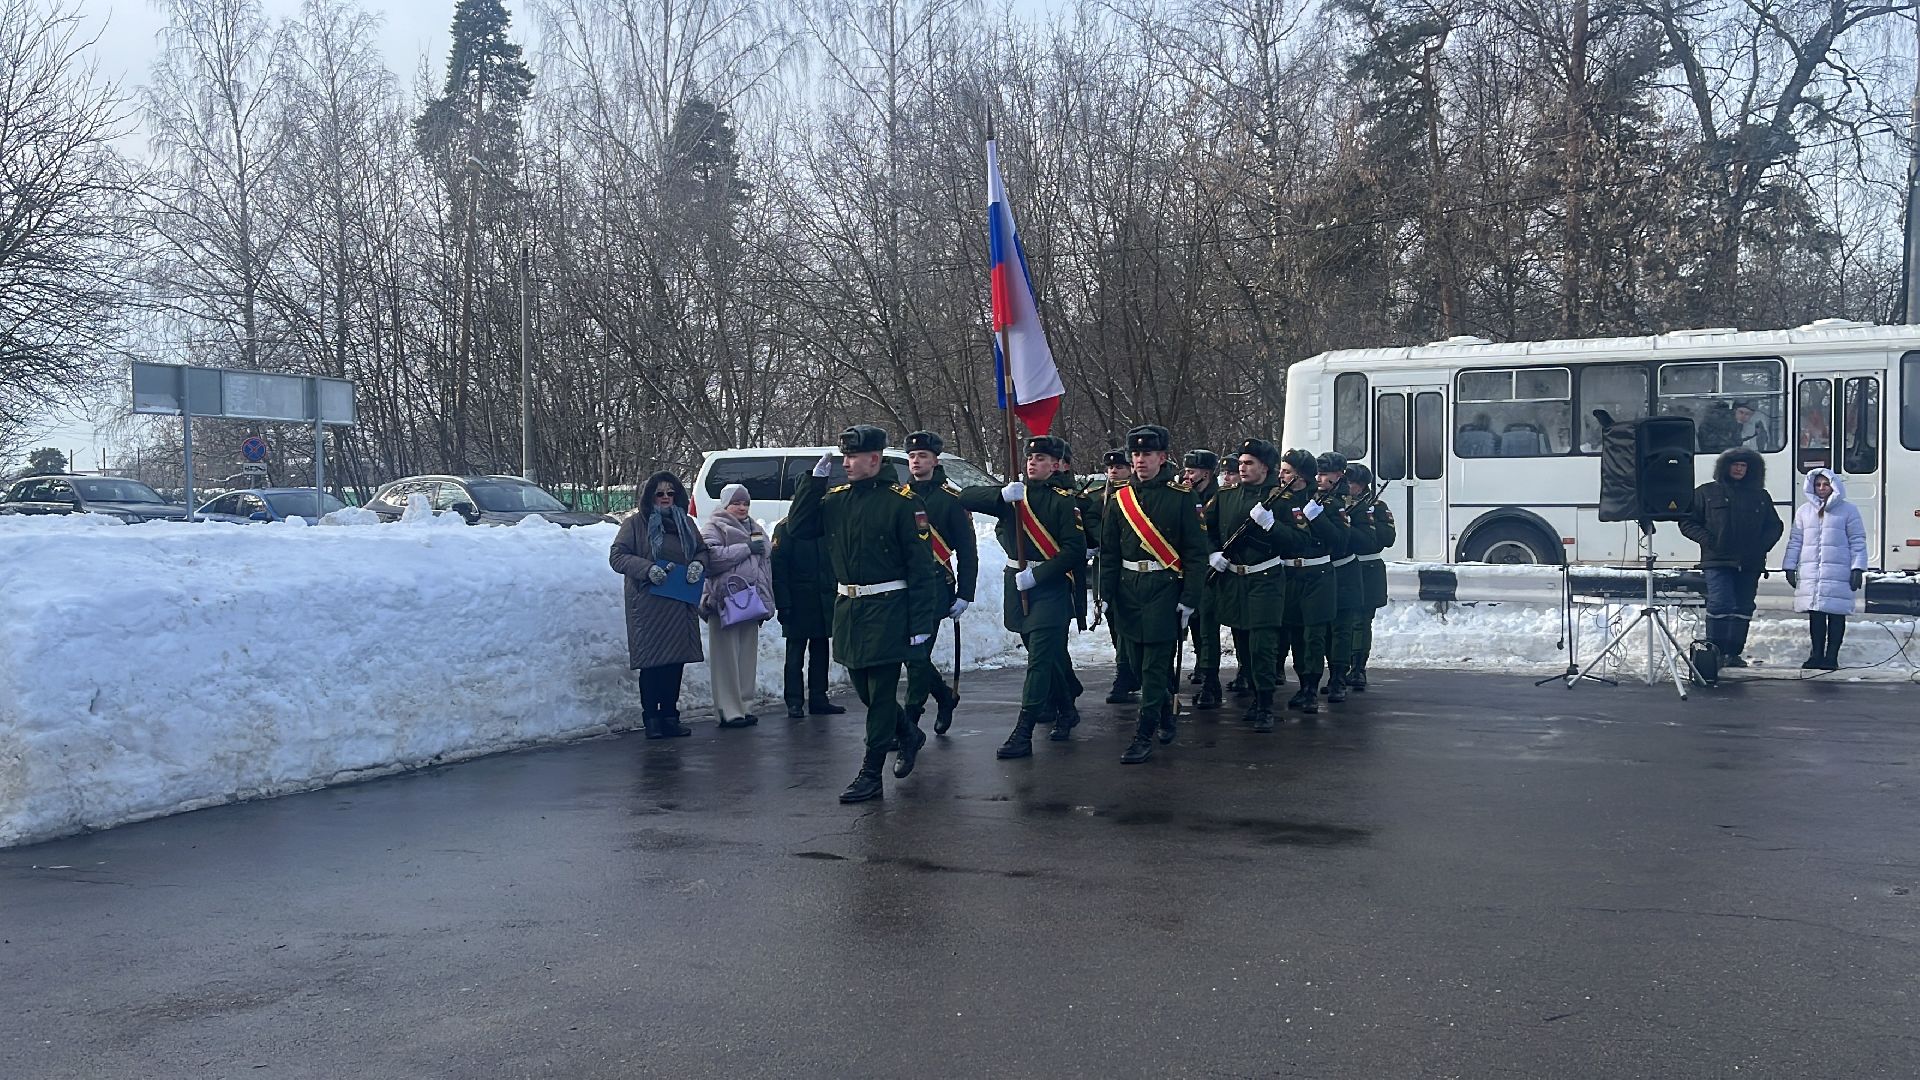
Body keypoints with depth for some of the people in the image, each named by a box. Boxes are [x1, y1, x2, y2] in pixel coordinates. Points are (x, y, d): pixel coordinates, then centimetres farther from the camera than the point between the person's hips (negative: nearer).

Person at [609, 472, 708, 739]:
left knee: (676, 661, 6)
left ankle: (670, 716, 16)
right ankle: (651, 719, 2)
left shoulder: (685, 523, 15)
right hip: (648, 604, -5)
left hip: (680, 605, 5)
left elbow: (702, 550, 22)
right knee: (651, 662, -5)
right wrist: (647, 568, -18)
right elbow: (617, 556, -4)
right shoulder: (635, 524, 0)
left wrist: (698, 564, -1)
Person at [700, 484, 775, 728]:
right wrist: (746, 548, -13)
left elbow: (766, 566, 23)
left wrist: (766, 601, 15)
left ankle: (742, 706, 13)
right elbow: (711, 556, -17)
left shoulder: (756, 529, 24)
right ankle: (729, 711, -8)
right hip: (725, 601, -7)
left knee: (747, 656, 7)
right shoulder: (714, 528, 1)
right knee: (727, 657, -8)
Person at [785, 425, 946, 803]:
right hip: (847, 607, 7)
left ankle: (870, 776, 6)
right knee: (862, 686, 15)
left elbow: (921, 565, -11)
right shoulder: (836, 499, 9)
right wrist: (815, 478, -3)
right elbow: (798, 527, 2)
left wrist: (920, 623, -15)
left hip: (886, 610, -7)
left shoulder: (902, 501, -9)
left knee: (881, 693, -1)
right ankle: (909, 736, 39)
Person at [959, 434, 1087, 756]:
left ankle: (1022, 735, -14)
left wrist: (1036, 575, -19)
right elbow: (965, 497, 1)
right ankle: (1066, 711, 38)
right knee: (1051, 655, 19)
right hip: (1016, 585, 6)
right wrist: (1002, 495, -17)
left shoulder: (1064, 500, -7)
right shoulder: (1013, 495, 9)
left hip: (1050, 587, -6)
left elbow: (1075, 550, -14)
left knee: (1040, 659, -11)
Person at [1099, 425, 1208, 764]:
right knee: (1139, 662, 13)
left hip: (1164, 588, -5)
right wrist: (1105, 594, 5)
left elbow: (1196, 552, -4)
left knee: (1155, 665, -6)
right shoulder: (1120, 497, 8)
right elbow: (1108, 551, 11)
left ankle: (1145, 735, -3)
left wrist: (1189, 599, -9)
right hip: (1128, 589, 5)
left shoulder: (1180, 497, -4)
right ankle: (1165, 715, 35)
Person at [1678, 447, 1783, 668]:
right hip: (1718, 561, -4)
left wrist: (1763, 545, 4)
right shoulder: (1707, 492, 8)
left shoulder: (1760, 497, 17)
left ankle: (1734, 653, 11)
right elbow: (1687, 522, 8)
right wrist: (1706, 539, -8)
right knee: (1719, 605, -14)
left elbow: (1775, 526, 23)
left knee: (1743, 609, 4)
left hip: (1749, 564, 4)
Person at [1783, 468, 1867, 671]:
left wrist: (1858, 568, -5)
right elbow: (1795, 541, 15)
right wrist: (1790, 567, 9)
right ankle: (1816, 655, 9)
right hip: (1809, 573, 3)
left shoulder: (1848, 510, 4)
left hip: (1838, 573, -3)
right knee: (1815, 614, 3)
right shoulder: (1804, 511, 13)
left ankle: (1831, 656, 2)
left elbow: (1857, 542, 2)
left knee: (1836, 614, -2)